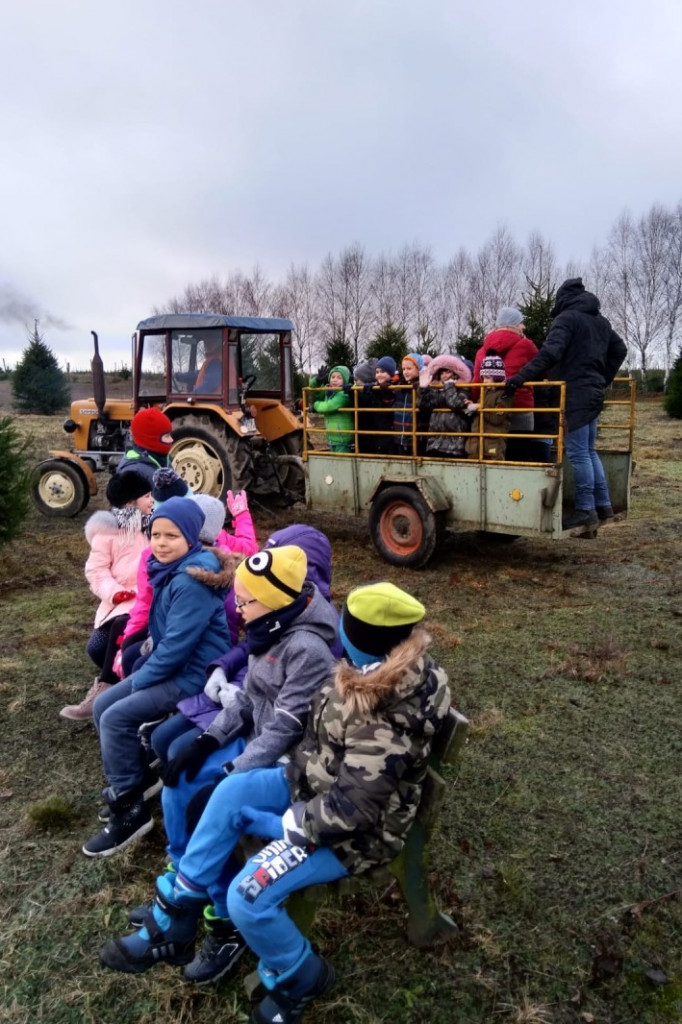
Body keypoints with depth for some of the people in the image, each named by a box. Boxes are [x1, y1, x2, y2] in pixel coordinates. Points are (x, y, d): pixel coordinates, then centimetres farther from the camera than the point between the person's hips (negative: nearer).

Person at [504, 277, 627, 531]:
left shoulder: (566, 318, -8)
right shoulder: (601, 321, 20)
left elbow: (550, 353, -23)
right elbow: (619, 350, 26)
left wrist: (521, 377, -28)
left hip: (574, 394, -9)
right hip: (593, 393, 9)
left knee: (577, 453, -7)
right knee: (588, 451, 15)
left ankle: (585, 510, -6)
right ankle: (603, 504, 18)